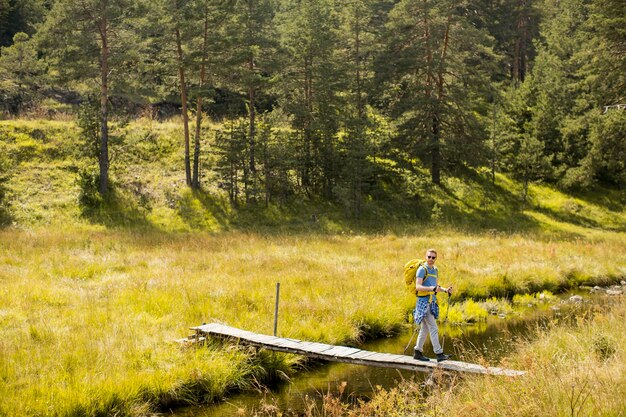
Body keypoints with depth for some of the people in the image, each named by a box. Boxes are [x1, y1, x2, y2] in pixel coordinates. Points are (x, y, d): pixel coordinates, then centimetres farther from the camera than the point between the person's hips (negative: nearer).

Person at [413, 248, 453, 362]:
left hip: (432, 301, 8)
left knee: (425, 329, 12)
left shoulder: (435, 270, 16)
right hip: (424, 301, -8)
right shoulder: (422, 269, -10)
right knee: (433, 328, -11)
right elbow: (418, 286, -19)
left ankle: (417, 352, 19)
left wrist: (445, 290, 7)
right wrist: (431, 288, -32)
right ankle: (439, 354, -12)